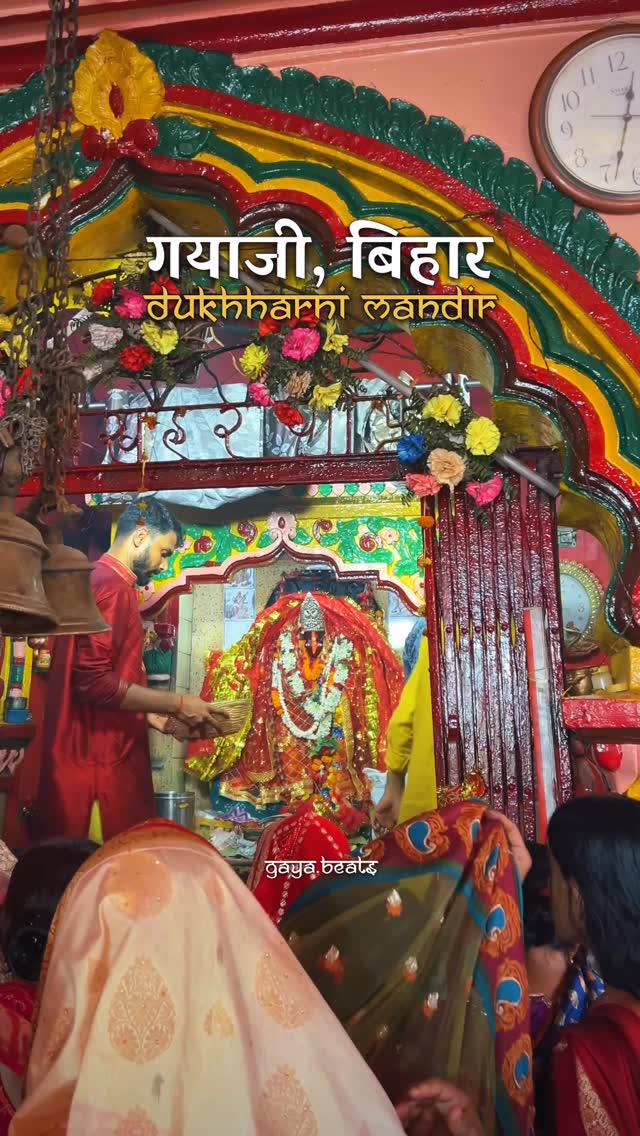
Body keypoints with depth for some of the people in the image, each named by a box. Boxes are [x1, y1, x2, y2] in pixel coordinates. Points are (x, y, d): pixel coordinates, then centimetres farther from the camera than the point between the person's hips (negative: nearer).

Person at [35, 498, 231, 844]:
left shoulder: (100, 582, 18)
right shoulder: (111, 586, -13)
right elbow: (94, 681, -22)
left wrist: (150, 715, 15)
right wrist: (177, 704, -14)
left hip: (101, 759, 10)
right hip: (98, 765, -10)